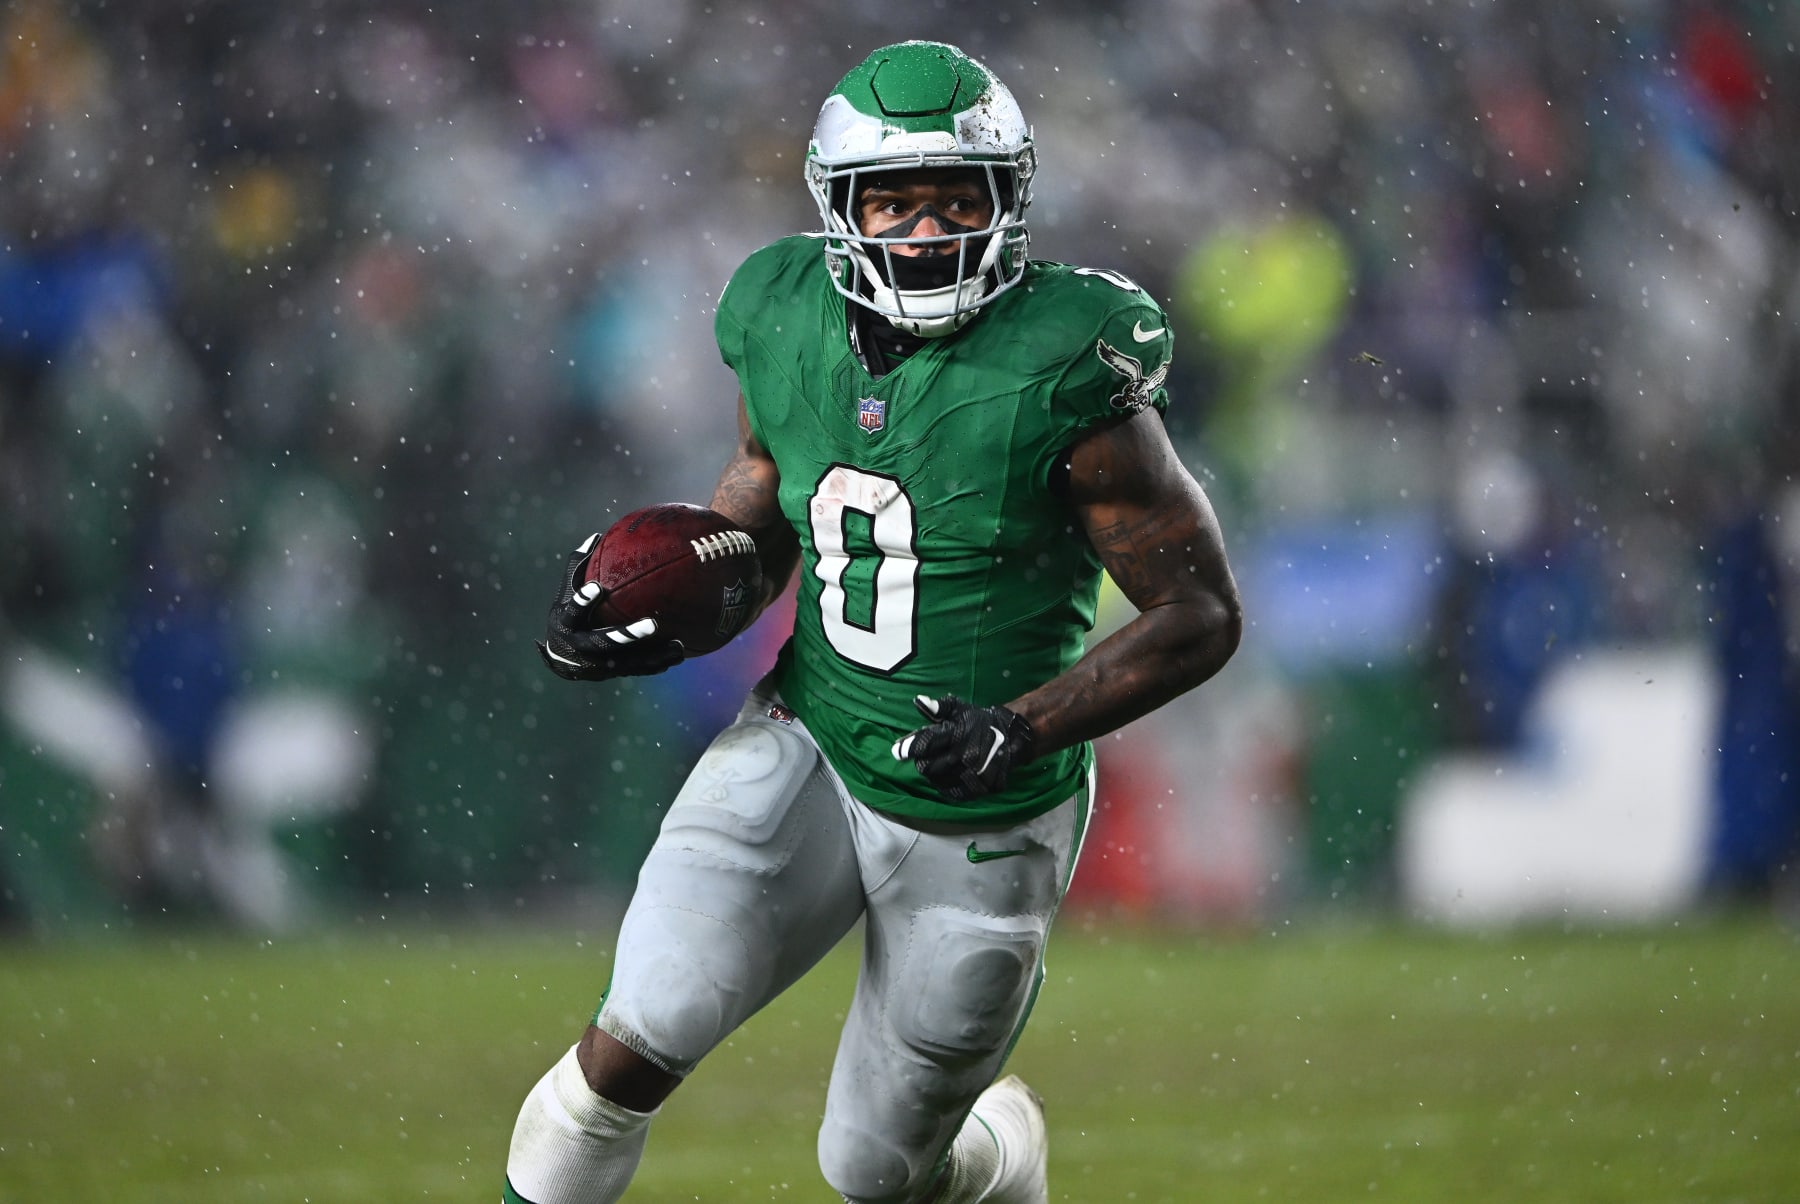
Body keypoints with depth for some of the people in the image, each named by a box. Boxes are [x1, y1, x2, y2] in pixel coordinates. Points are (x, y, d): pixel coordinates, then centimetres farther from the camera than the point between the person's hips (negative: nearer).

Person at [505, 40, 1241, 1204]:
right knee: (632, 1048, -16)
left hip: (979, 822, -3)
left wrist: (1024, 729, -25)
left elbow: (1202, 613, -15)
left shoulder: (1063, 378, -20)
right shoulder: (790, 329, -4)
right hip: (808, 749, 3)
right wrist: (661, 628, -5)